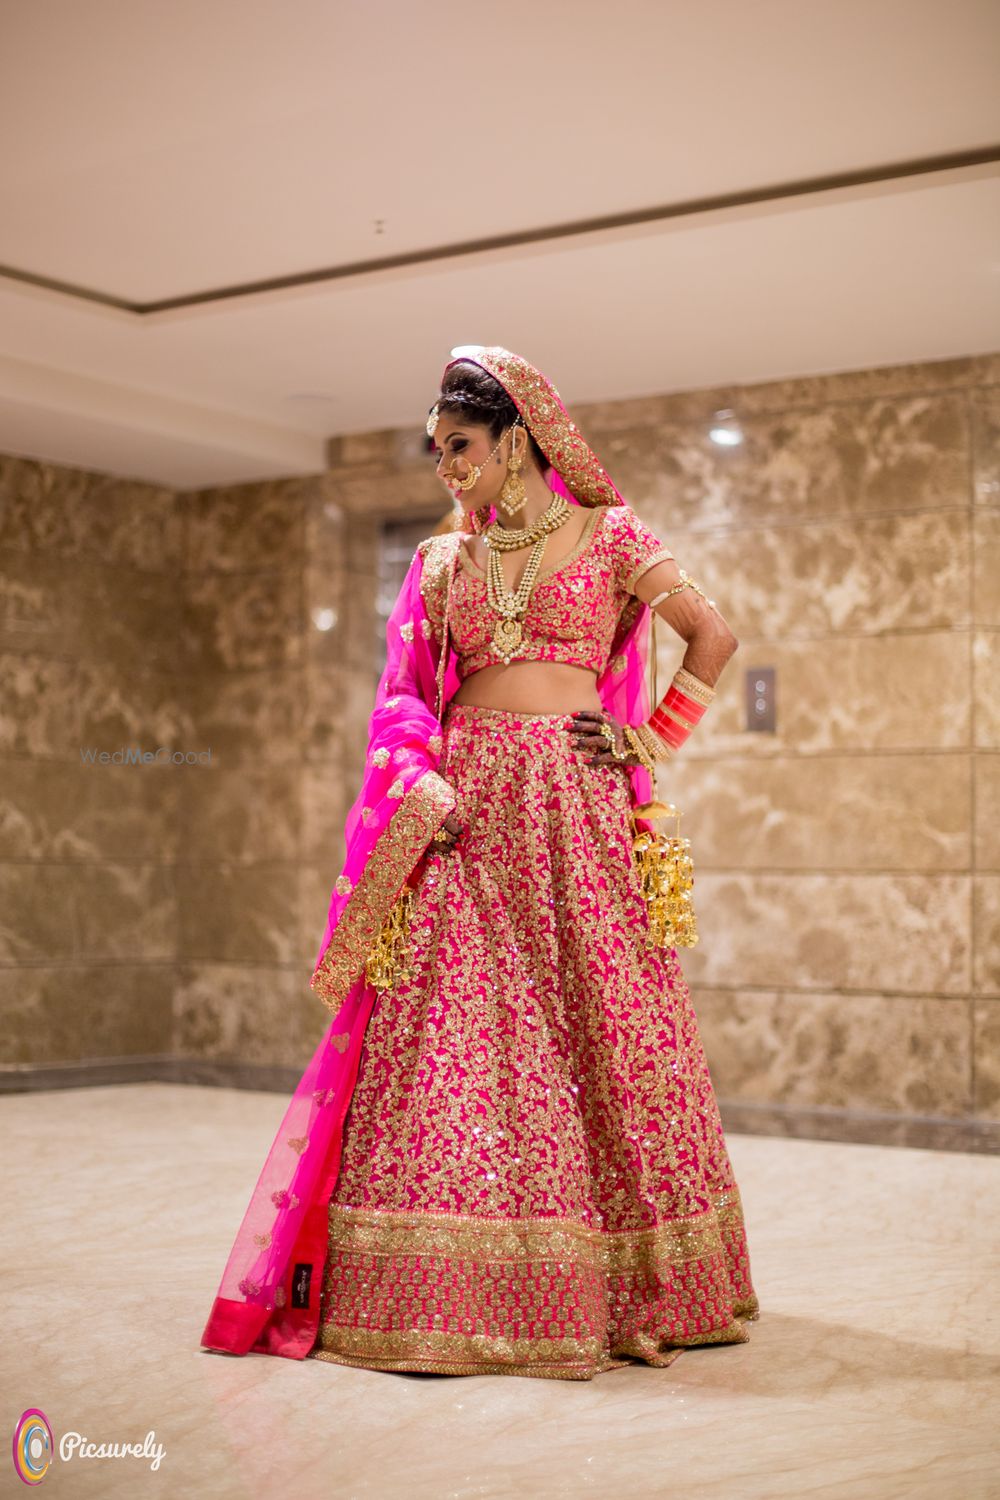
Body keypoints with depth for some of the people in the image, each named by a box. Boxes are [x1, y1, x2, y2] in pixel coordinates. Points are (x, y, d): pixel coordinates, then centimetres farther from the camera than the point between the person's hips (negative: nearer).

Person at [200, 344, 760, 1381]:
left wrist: (649, 742, -1)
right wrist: (422, 787, -5)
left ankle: (630, 1292, 9)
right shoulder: (442, 561, 16)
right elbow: (403, 696, 11)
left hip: (575, 809, -3)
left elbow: (714, 636, 5)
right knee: (449, 1035, -4)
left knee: (606, 1030, -2)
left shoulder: (608, 534, 7)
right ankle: (442, 1290, 0)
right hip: (465, 812, 3)